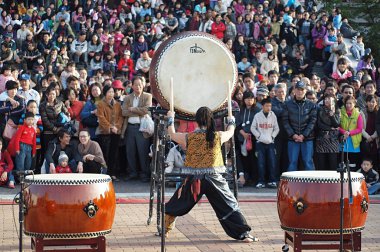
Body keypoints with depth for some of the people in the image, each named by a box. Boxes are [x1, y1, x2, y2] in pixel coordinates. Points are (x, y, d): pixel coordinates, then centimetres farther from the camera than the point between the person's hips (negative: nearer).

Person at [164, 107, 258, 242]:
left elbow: (172, 134, 15)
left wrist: (170, 119, 34)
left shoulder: (188, 137, -4)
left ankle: (165, 230, 27)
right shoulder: (218, 136, -3)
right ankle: (244, 234, 1)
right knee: (230, 206, 6)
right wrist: (231, 121, 41)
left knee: (175, 205, 19)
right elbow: (230, 132, 19)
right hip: (214, 179, 0)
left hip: (193, 180, 1)